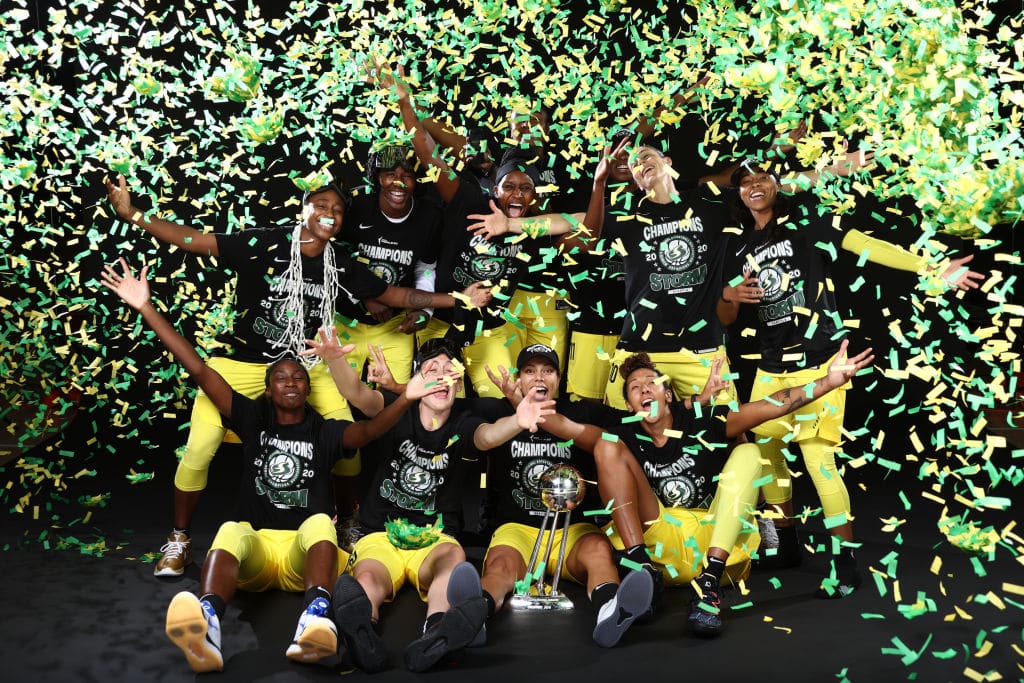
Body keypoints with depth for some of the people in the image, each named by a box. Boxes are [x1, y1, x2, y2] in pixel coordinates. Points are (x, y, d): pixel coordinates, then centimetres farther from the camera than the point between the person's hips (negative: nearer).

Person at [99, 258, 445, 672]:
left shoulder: (325, 432, 12)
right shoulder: (254, 419, 14)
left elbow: (368, 430, -10)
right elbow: (200, 371, 8)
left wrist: (406, 399, -31)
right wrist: (145, 308, 2)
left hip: (305, 551, 0)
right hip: (255, 546, 0)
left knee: (320, 522, -33)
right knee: (231, 531, -33)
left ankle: (316, 621, -62)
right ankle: (205, 627, -65)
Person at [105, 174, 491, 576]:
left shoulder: (342, 267, 0)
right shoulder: (264, 245, -13)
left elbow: (396, 295, 6)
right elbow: (195, 241, -18)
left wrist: (458, 298, 0)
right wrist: (132, 215, -29)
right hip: (242, 359, -3)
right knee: (199, 448, -14)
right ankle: (179, 539, 11)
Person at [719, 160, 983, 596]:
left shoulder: (804, 217, -1)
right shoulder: (742, 248, 12)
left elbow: (863, 244, -11)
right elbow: (726, 318, 17)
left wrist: (929, 267, -20)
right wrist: (728, 295, -6)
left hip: (818, 357, -6)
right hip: (772, 364, 6)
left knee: (818, 456, -11)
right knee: (765, 451, 10)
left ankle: (845, 562, -1)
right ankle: (786, 544, 28)